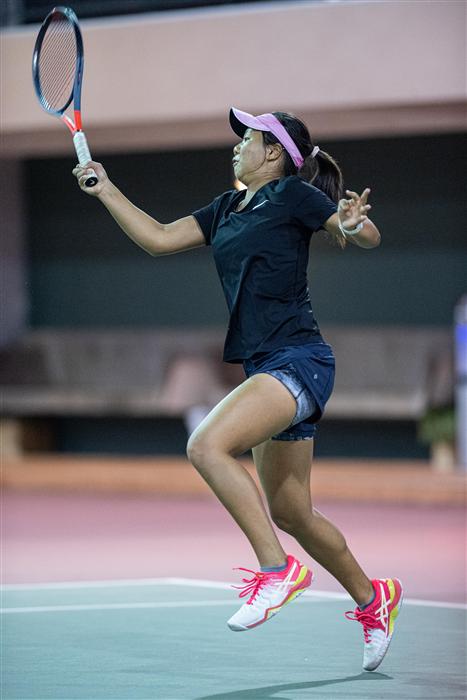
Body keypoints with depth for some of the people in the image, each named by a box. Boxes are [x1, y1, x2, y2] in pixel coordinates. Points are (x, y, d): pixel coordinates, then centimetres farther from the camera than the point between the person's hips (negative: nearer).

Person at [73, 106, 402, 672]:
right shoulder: (227, 209, 18)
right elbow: (159, 238, 22)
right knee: (289, 512, 12)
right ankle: (372, 599, 28)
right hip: (267, 369, 9)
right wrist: (106, 191, 19)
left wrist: (353, 225, -27)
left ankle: (277, 568, -23)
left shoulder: (292, 194, -5)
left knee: (207, 445, -27)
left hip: (298, 361, -9)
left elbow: (370, 238, -5)